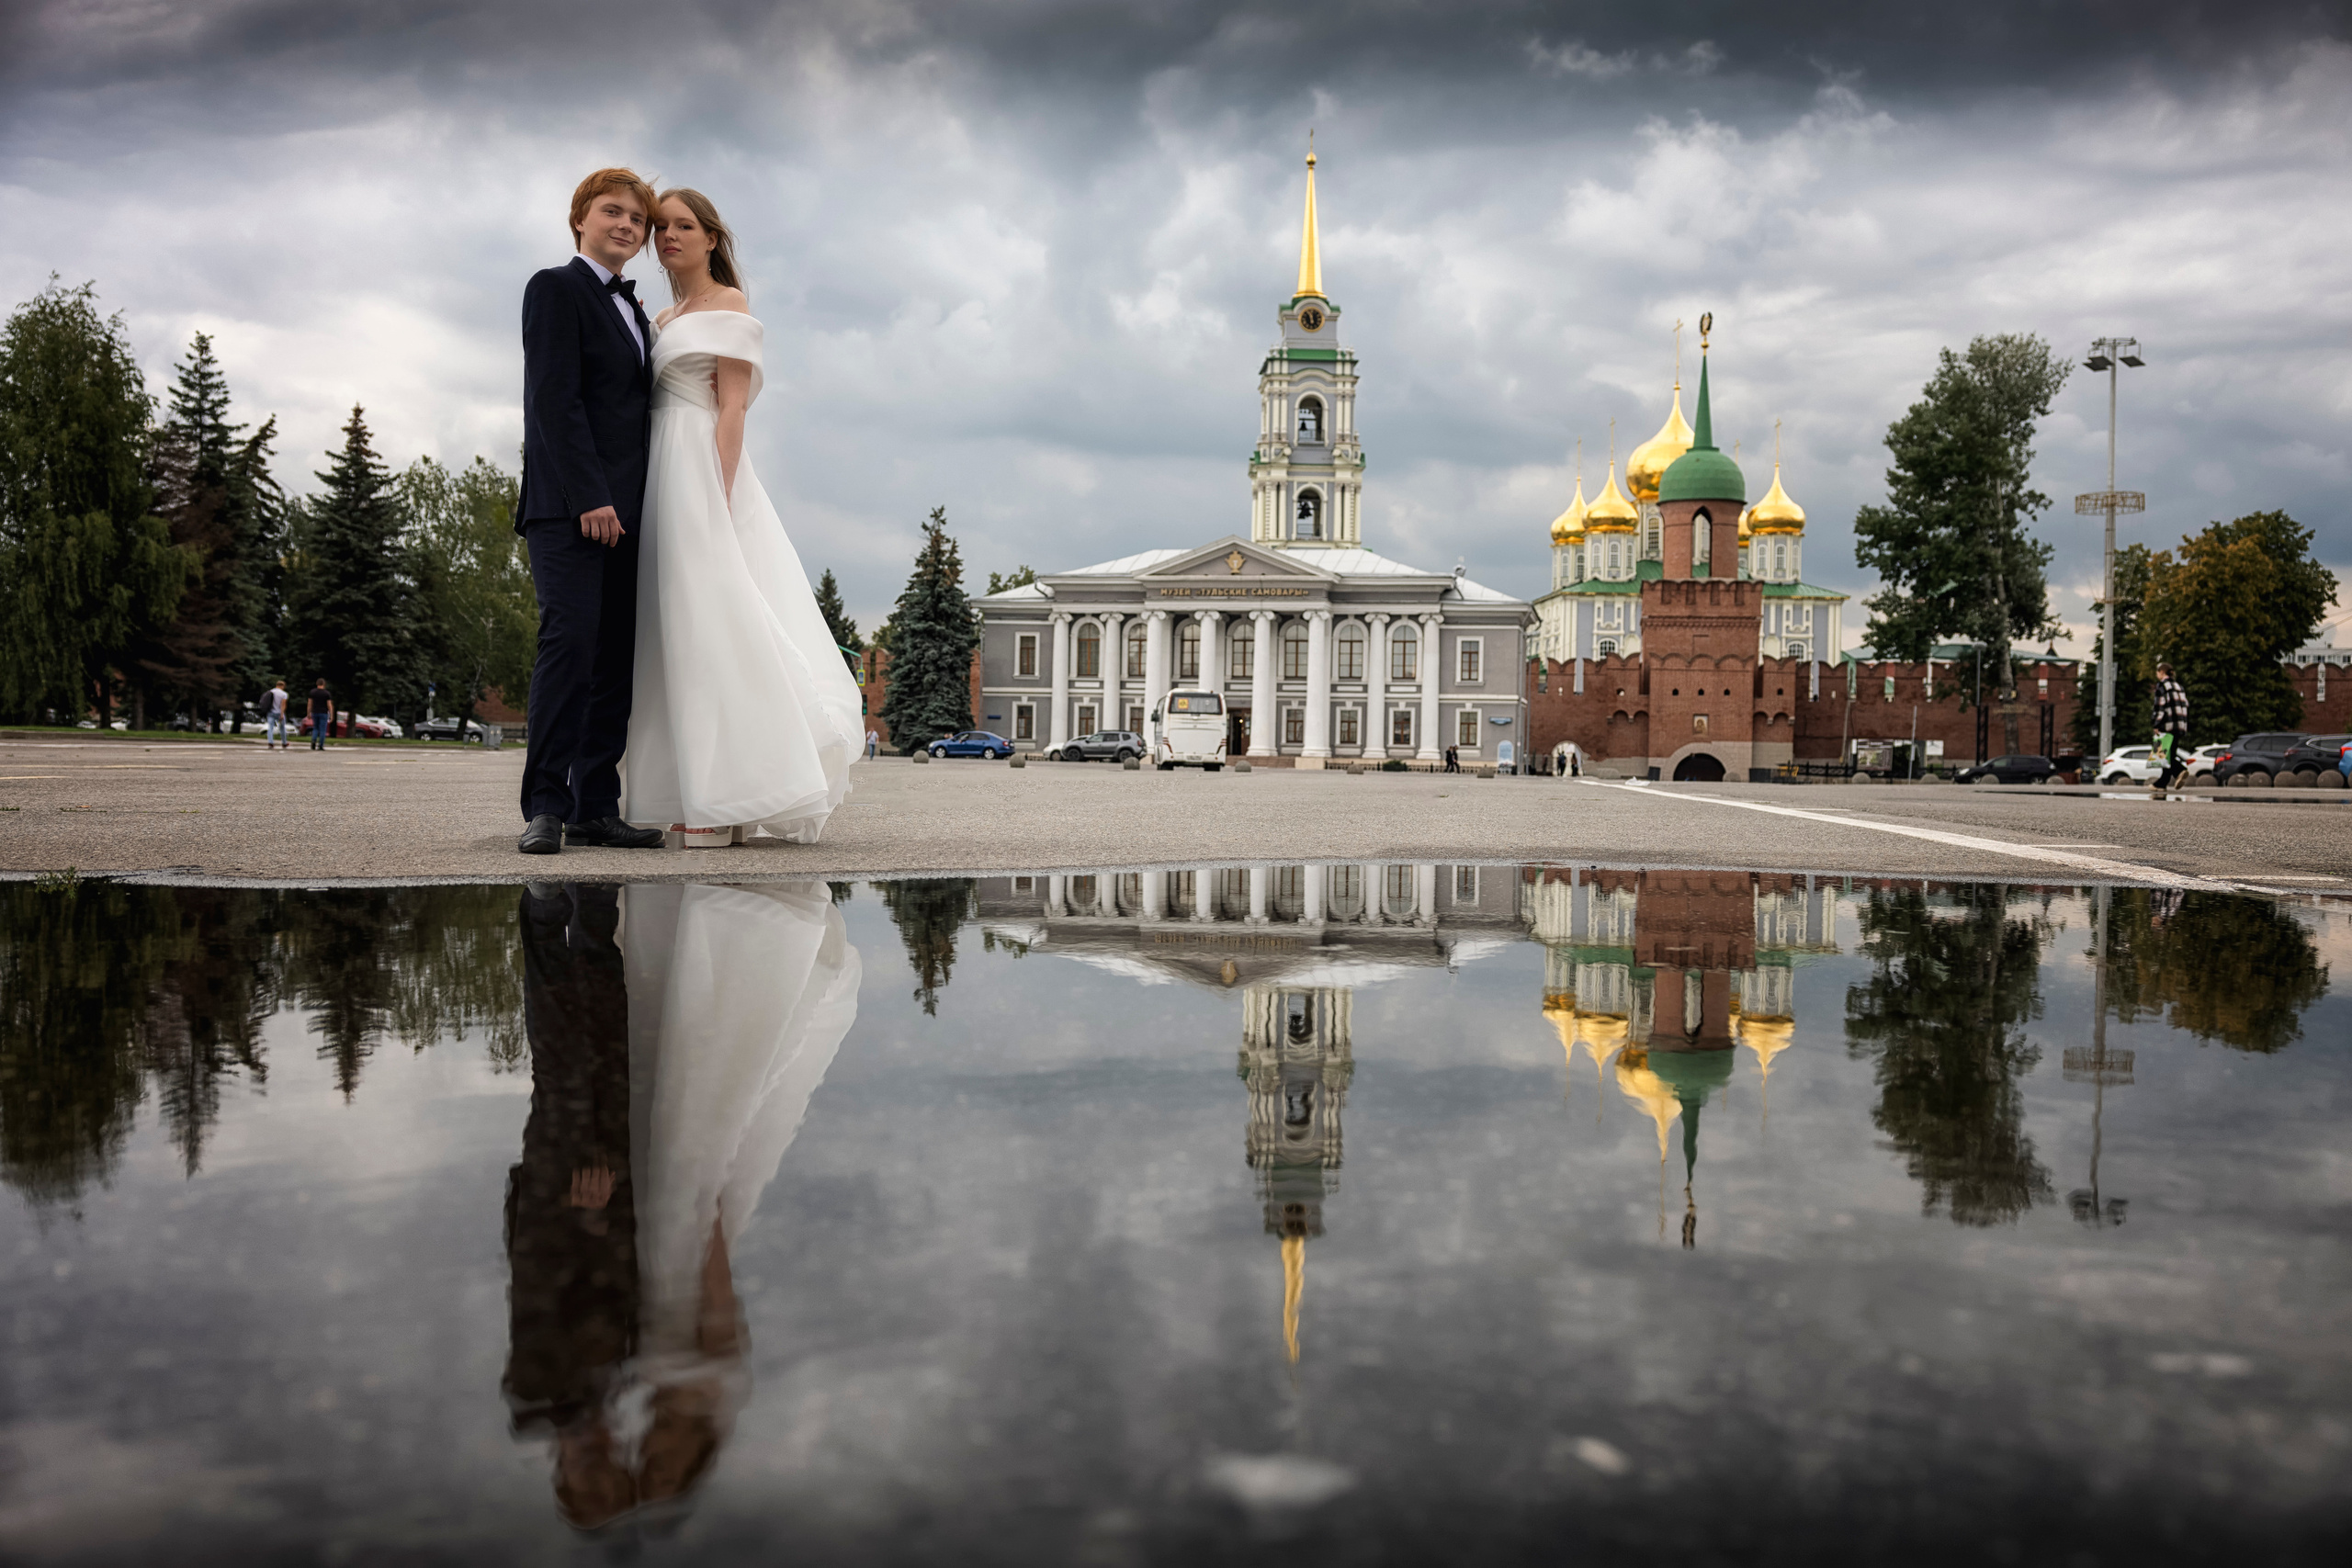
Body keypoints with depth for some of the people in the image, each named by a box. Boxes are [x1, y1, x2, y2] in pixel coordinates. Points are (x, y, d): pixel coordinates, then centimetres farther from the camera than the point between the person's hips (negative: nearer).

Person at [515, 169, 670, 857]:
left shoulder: (633, 311, 24)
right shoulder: (556, 288, 1)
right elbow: (556, 399, -10)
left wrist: (635, 503, 10)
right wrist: (590, 497, -18)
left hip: (622, 509, 8)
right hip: (568, 507, -7)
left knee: (616, 657, 3)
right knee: (570, 640, -16)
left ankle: (595, 807, 5)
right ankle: (545, 807, -13)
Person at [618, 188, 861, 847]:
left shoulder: (728, 305, -1)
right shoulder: (664, 320, 23)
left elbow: (732, 410, -10)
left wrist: (717, 500, -19)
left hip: (704, 472, -8)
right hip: (663, 478, 8)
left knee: (710, 625, -12)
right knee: (679, 631, 4)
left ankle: (727, 800, -11)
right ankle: (704, 802, 5)